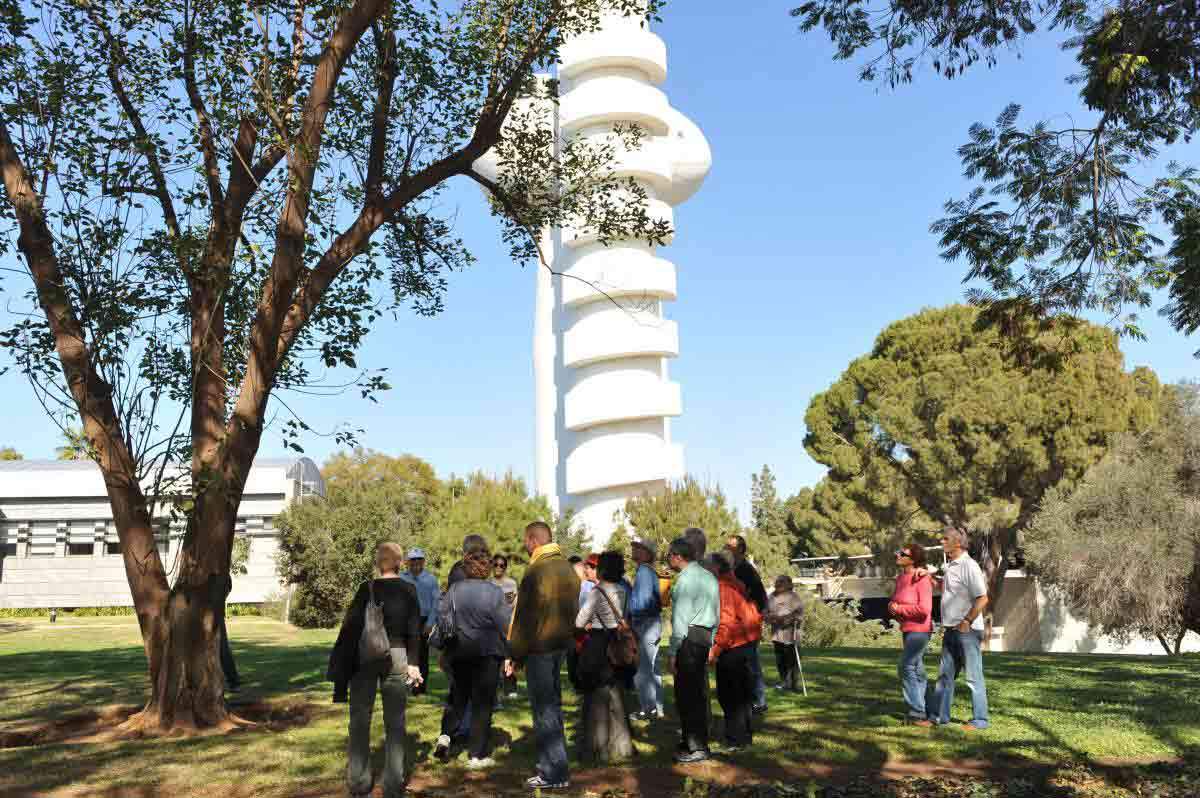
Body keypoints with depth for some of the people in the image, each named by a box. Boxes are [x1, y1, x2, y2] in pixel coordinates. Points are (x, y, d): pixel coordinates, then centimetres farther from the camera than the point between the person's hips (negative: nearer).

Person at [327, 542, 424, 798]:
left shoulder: (367, 588, -6)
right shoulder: (409, 590, 0)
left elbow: (351, 626, -7)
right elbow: (414, 630, -1)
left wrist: (343, 666, -1)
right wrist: (413, 662, 5)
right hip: (396, 656, 1)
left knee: (360, 720, 10)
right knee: (395, 722, 8)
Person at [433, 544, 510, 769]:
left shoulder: (454, 590, -1)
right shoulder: (494, 592, -8)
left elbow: (441, 618, 1)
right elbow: (505, 624, -6)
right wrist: (510, 653, 3)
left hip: (459, 652, 3)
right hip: (488, 653, -3)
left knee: (458, 696, 21)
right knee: (483, 702, 5)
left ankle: (446, 735, 4)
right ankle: (477, 755, 8)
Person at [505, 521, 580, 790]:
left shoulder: (537, 570, -17)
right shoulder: (566, 566, 10)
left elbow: (525, 616, -17)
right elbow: (572, 607, 16)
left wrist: (514, 654, -11)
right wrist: (567, 635, 20)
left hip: (540, 646, -9)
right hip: (562, 642, 9)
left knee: (543, 710, -2)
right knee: (552, 703, 18)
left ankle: (553, 774, 1)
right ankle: (553, 761, 28)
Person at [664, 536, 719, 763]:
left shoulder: (685, 579, -13)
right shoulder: (709, 577, 15)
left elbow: (681, 619, -17)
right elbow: (716, 614, 18)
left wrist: (672, 651, -15)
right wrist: (711, 645, 21)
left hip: (689, 636, -10)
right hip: (707, 636, 10)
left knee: (687, 693, -4)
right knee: (700, 691, 16)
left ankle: (696, 748, 0)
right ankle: (699, 740, 26)